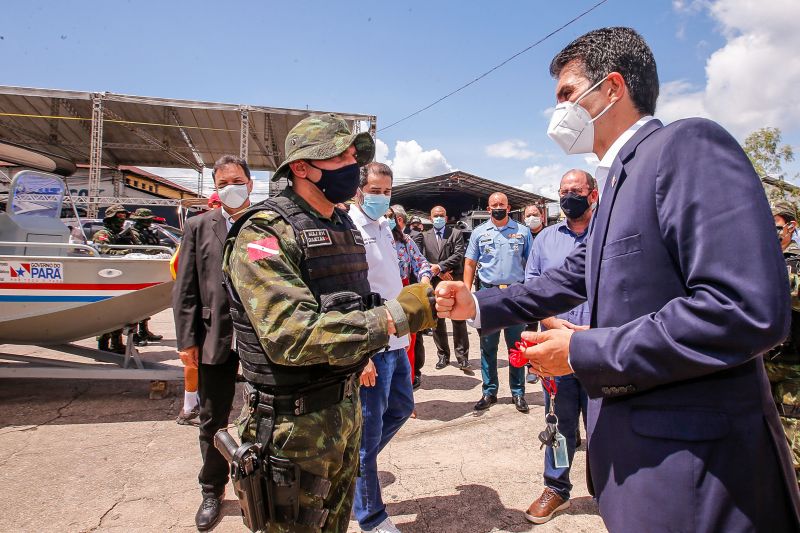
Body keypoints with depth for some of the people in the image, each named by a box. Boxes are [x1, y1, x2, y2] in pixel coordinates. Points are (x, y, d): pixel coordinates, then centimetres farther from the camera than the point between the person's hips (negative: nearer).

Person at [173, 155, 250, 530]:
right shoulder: (199, 227, 5)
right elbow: (185, 289, 2)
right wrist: (187, 340, -2)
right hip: (216, 337, 1)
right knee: (213, 422, 15)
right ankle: (212, 491, 37)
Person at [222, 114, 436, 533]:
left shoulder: (345, 227, 8)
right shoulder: (265, 232, -18)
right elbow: (292, 334, -30)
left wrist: (359, 358, 13)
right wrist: (394, 317, -29)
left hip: (346, 407, 7)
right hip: (295, 419, -7)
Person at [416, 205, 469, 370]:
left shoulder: (456, 233, 5)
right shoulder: (424, 236, 9)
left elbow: (458, 255, -7)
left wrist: (440, 266, -15)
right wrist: (439, 272, -8)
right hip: (434, 283, 2)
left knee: (459, 320, 0)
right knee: (437, 321, 8)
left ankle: (462, 357, 8)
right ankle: (443, 355, 21)